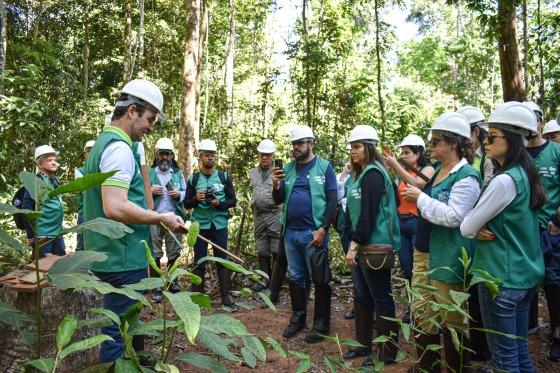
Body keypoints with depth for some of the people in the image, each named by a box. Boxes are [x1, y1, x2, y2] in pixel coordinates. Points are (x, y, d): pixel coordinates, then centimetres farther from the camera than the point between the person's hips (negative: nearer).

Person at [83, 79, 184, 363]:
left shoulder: (103, 143, 14)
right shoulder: (119, 148, -19)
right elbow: (115, 208, -29)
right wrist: (162, 218, -18)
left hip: (112, 254, 11)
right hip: (122, 258, -11)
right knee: (119, 332, 2)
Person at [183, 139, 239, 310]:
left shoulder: (224, 177, 3)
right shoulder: (193, 178, 4)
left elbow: (233, 200, 4)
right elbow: (186, 203, 6)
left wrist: (219, 203, -14)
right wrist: (196, 199, -14)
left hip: (220, 225, 0)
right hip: (200, 225, 1)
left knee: (222, 260, 3)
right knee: (199, 261, 8)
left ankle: (226, 296, 11)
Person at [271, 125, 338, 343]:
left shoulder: (324, 167, -4)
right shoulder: (288, 169, 10)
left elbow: (332, 201, -8)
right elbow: (278, 201, 11)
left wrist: (323, 229, -15)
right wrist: (276, 186, -9)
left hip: (313, 233, -5)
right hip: (290, 232, 5)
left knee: (320, 280, 5)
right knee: (295, 277, 15)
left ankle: (321, 324, 19)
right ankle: (298, 317, 31)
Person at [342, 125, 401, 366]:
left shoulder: (373, 174, -13)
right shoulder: (360, 174, 15)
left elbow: (368, 213, -19)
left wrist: (354, 244, -18)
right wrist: (353, 243, 11)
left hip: (375, 247, -9)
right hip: (361, 245, 9)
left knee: (381, 299, 2)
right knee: (362, 296, 16)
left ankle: (387, 353, 16)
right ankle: (363, 344, 30)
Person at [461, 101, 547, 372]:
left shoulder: (504, 180, -21)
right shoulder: (526, 175, 7)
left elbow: (466, 228, -17)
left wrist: (477, 227, 5)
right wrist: (483, 229, -4)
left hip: (501, 277, -9)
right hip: (525, 274, 9)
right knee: (520, 350, 20)